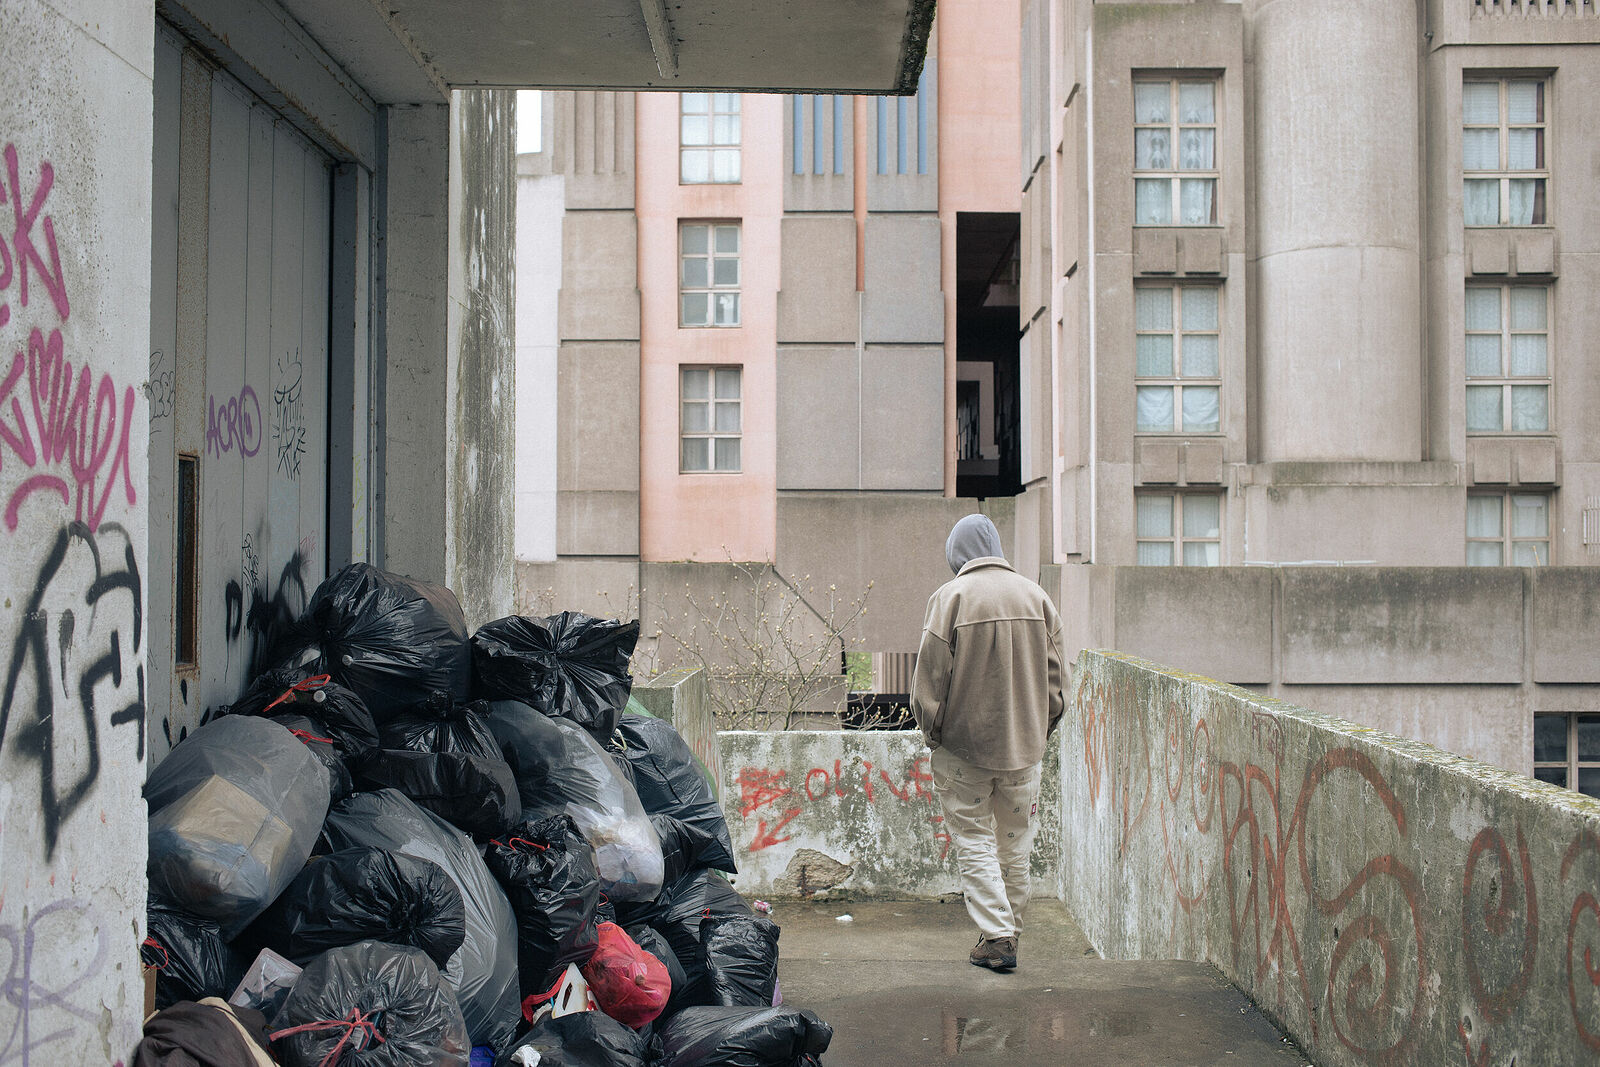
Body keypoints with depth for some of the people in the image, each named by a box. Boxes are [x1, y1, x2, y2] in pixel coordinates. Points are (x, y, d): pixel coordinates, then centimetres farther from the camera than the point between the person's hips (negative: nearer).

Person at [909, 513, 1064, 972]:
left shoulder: (951, 596, -11)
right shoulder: (1036, 595, 3)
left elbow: (930, 675, -11)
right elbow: (1054, 675, 7)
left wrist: (932, 732, 2)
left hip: (963, 744, -4)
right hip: (1024, 745, 4)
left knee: (974, 840, 6)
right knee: (1015, 840, 16)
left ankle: (996, 936, 1)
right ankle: (1010, 930, 26)